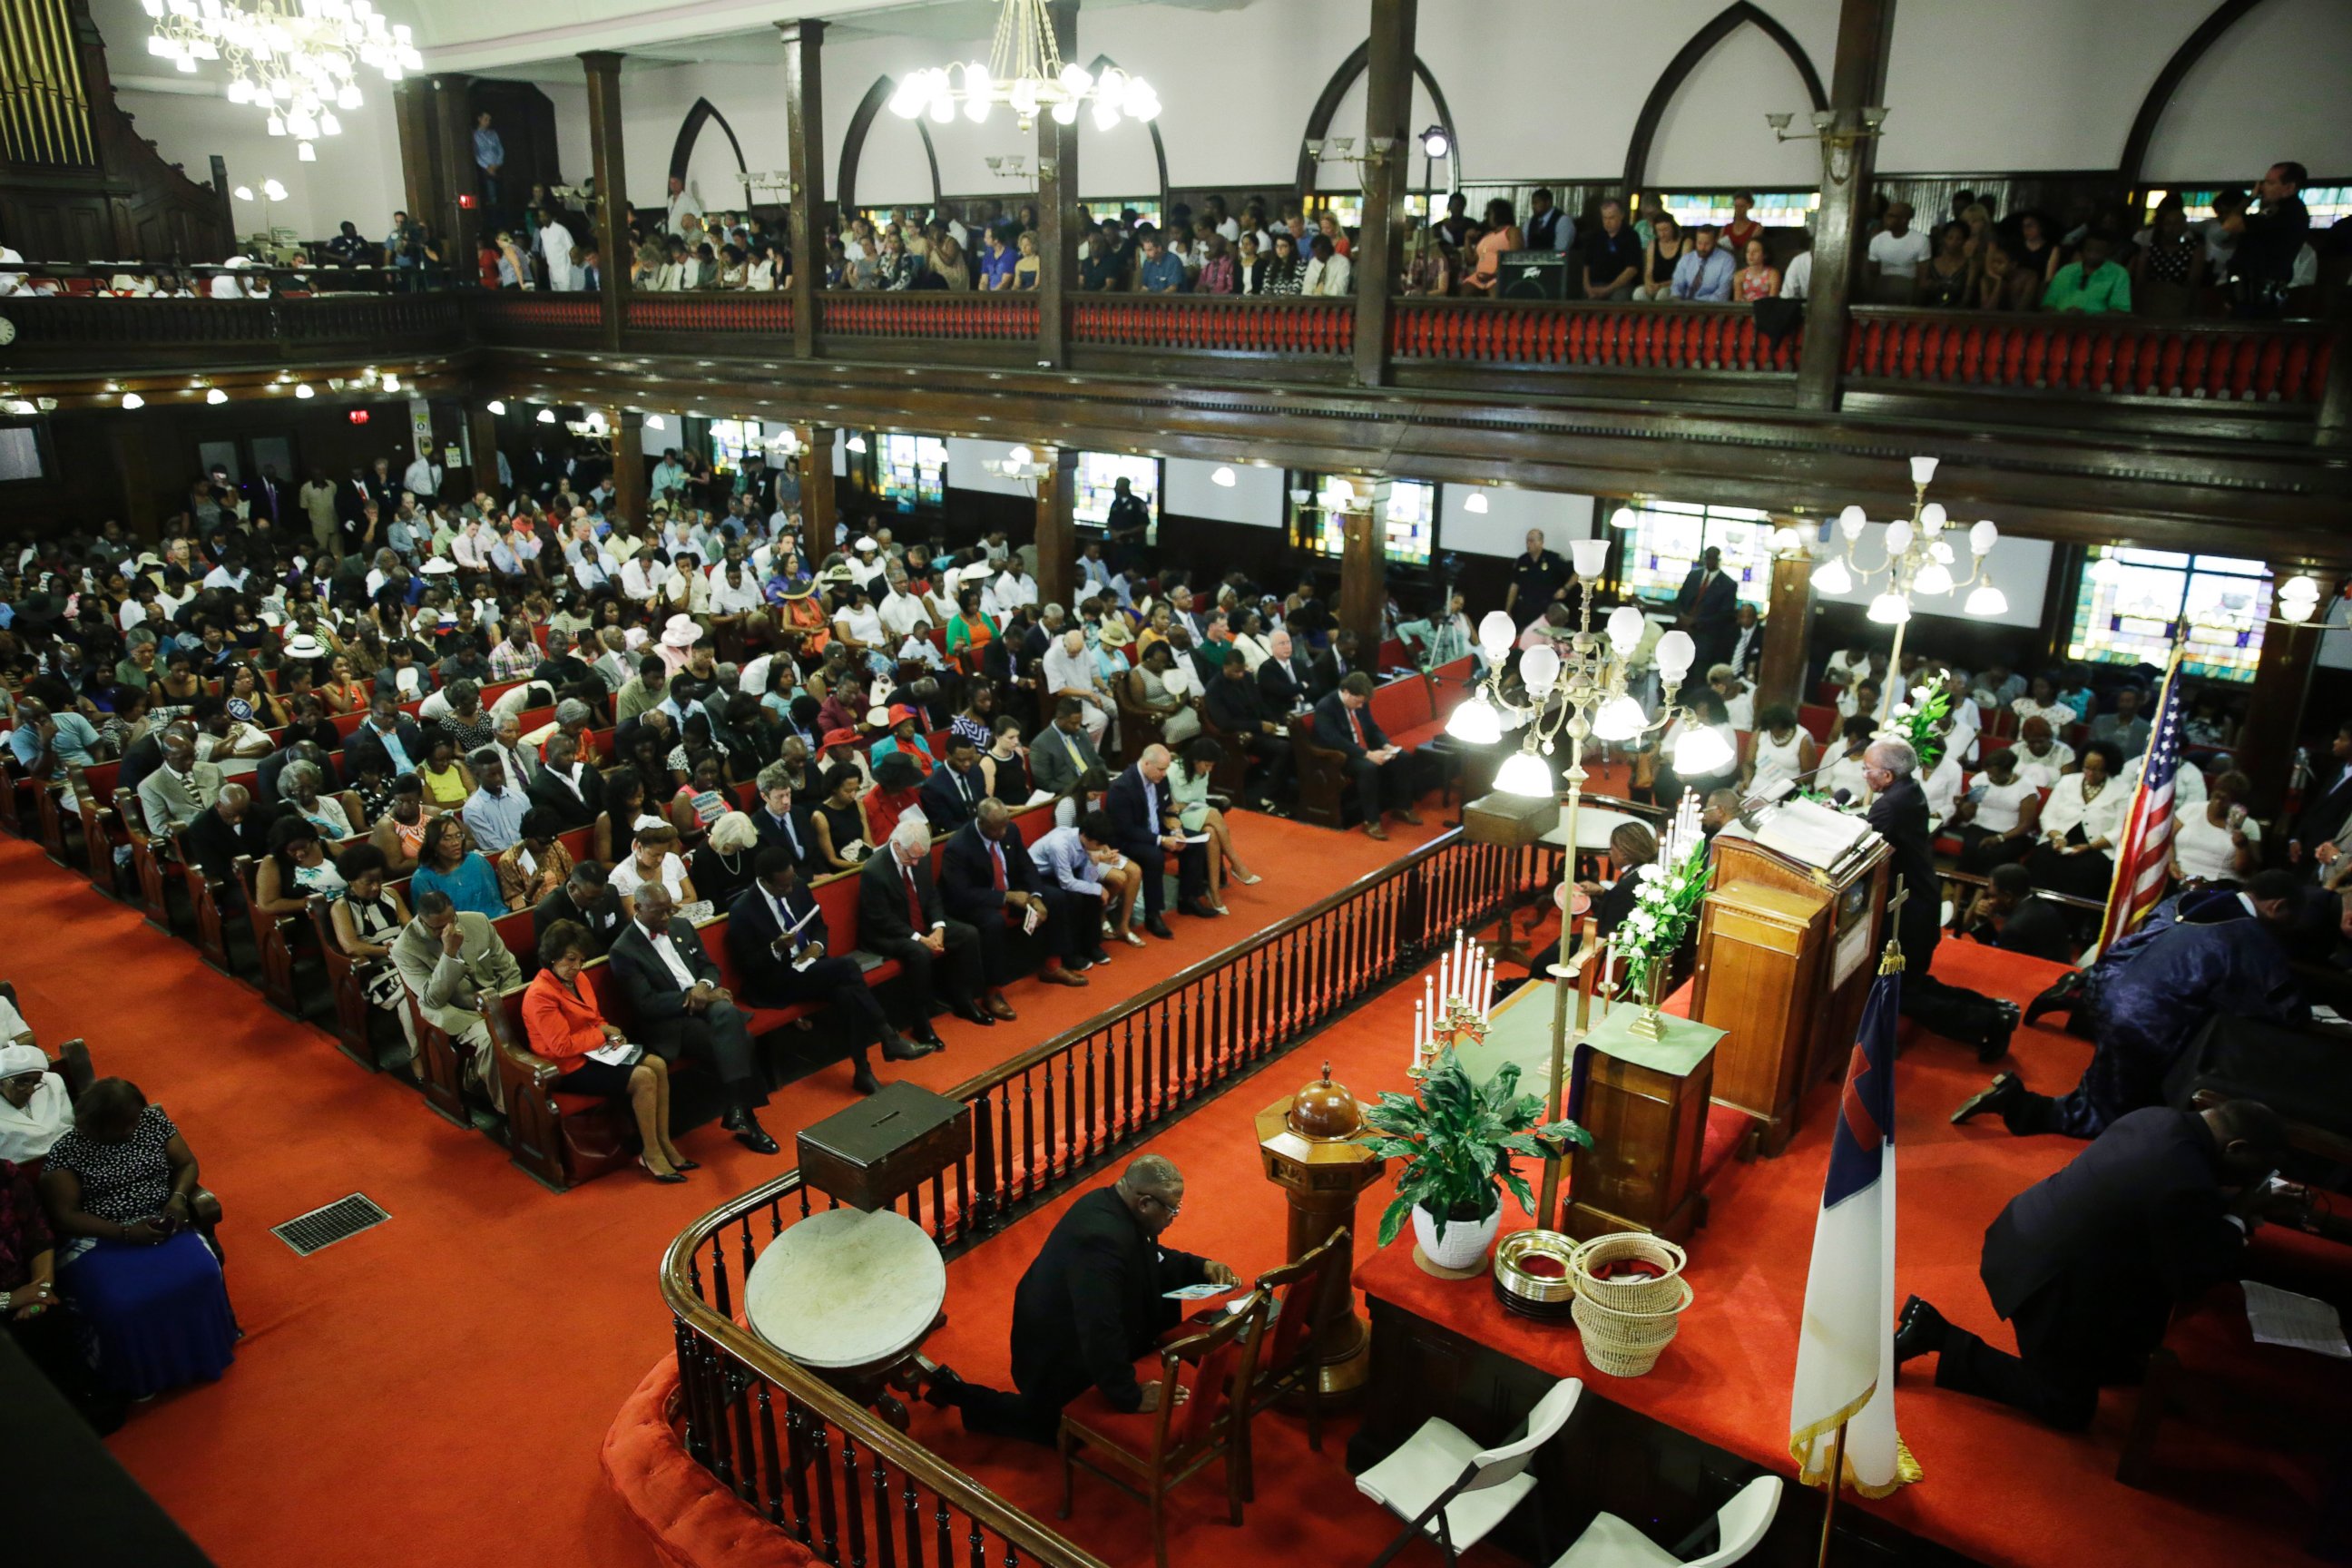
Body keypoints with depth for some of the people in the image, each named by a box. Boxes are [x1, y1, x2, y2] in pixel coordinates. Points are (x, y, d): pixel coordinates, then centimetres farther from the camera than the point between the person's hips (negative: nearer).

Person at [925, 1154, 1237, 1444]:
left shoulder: (1113, 1203, -9)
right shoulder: (1102, 1236, -39)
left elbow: (1153, 1261, 10)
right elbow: (1100, 1331, -38)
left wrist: (1201, 1268, -6)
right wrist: (1130, 1397, -28)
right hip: (1053, 1348, -9)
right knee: (1064, 1430, 10)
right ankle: (954, 1390, 15)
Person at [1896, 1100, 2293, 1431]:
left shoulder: (2161, 1119, -1)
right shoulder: (2187, 1184, -27)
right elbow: (2190, 1280, -12)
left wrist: (2242, 1203, 12)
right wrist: (2237, 1218, -3)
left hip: (2029, 1237, 9)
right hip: (2047, 1278, -9)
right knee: (2070, 1409, 9)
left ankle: (2114, 1355, 34)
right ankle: (1940, 1336, 0)